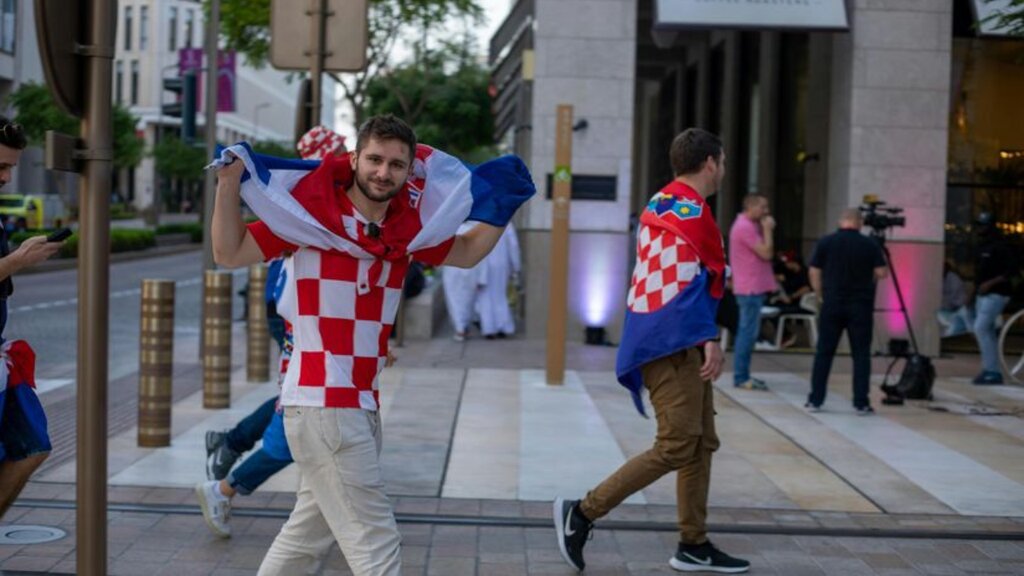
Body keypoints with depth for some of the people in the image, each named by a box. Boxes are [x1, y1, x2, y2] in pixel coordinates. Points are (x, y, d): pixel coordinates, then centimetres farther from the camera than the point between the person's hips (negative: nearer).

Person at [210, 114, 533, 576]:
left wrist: (502, 204, 12)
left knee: (309, 532, 18)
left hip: (361, 403, 7)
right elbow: (230, 254, -5)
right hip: (321, 402, -7)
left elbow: (467, 253, 23)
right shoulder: (309, 210, -8)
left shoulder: (410, 225, 8)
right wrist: (229, 184, -16)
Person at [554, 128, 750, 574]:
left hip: (675, 343, 10)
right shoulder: (690, 209, -11)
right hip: (674, 342, -10)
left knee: (701, 444, 12)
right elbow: (689, 280, -19)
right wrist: (710, 338, -22)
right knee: (676, 447, -10)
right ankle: (582, 512, -7)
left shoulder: (661, 205, 17)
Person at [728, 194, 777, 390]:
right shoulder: (745, 227, -16)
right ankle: (741, 377, -6)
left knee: (746, 332, 14)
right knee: (748, 332, -9)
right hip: (751, 288, -11)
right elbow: (766, 253, -18)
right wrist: (768, 229, -11)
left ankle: (742, 375, 20)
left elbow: (764, 253, 20)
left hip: (752, 287, 11)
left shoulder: (748, 226, 18)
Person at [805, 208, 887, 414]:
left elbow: (814, 273, 1)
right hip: (861, 306, -1)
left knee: (824, 353, 7)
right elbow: (882, 273, -4)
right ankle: (861, 403, 3)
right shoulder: (870, 245, -3)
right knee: (861, 354, 5)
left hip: (832, 304, 1)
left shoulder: (825, 243, 0)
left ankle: (815, 400, 8)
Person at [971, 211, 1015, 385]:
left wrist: (990, 283, -22)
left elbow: (1012, 270, -18)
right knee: (988, 332, 9)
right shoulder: (981, 246, 15)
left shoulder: (1000, 246, -12)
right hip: (982, 294, 9)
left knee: (981, 328, -16)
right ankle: (993, 372, 14)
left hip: (995, 294, -9)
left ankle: (991, 370, -14)